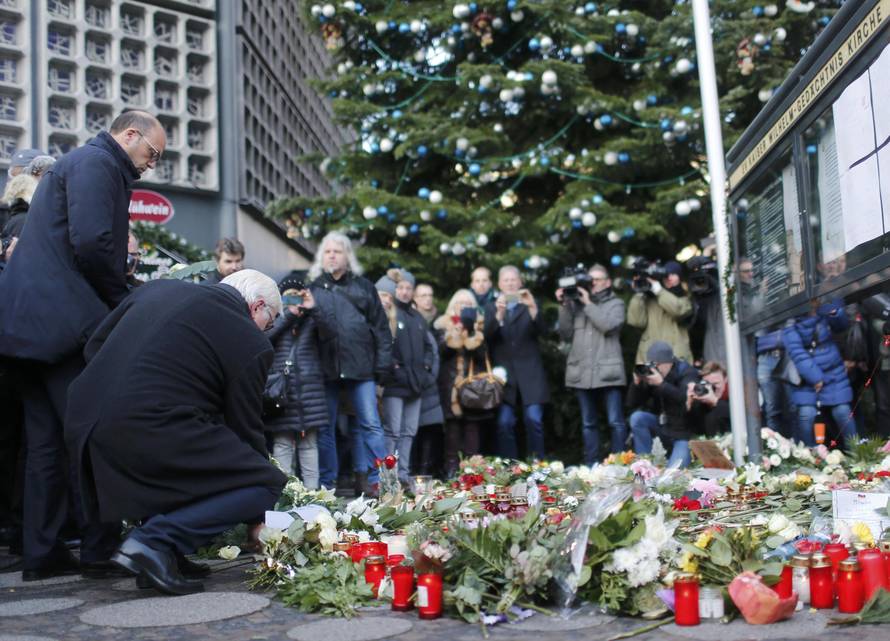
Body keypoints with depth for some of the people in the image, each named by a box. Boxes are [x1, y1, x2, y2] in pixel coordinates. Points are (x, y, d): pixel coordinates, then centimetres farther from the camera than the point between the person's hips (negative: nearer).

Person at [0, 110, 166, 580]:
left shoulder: (80, 162, 26)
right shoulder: (97, 163, -6)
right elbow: (91, 242, -19)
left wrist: (114, 299, 16)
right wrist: (121, 299, -6)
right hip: (64, 321, -10)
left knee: (46, 443, 9)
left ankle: (42, 555, 13)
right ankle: (99, 550, 0)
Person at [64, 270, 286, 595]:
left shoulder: (159, 287, 18)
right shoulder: (251, 343, 1)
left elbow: (93, 347, 22)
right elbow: (246, 429, 7)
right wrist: (256, 520, 18)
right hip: (151, 432, -8)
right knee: (268, 482, 3)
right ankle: (156, 540, -11)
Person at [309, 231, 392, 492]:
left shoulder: (363, 287, 10)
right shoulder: (312, 289, 11)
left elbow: (381, 328, 7)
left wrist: (383, 365, -1)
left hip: (360, 368, -1)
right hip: (325, 369, 1)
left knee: (371, 425, -1)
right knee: (324, 429, 7)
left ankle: (377, 480, 6)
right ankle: (326, 484, 16)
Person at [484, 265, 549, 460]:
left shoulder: (531, 306, 13)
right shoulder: (491, 308, 12)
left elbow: (542, 330, -4)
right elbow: (487, 336, -5)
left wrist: (533, 308, -21)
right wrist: (499, 314, -21)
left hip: (530, 374, 0)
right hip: (504, 374, 0)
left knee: (534, 420, -6)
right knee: (504, 423, -3)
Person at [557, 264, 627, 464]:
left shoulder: (615, 304, 8)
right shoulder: (576, 304, 14)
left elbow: (607, 326, -12)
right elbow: (566, 335, 8)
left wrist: (588, 303, -6)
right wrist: (564, 306, 1)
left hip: (607, 372, -3)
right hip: (581, 372, 3)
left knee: (616, 422, -5)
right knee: (587, 423, 7)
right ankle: (591, 465, 12)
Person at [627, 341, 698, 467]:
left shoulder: (686, 372, -13)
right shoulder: (649, 374, -2)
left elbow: (685, 399, -32)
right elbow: (632, 404, -3)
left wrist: (661, 383, -36)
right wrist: (637, 383, -19)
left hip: (683, 432, -5)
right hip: (663, 425, 5)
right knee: (637, 418, -21)